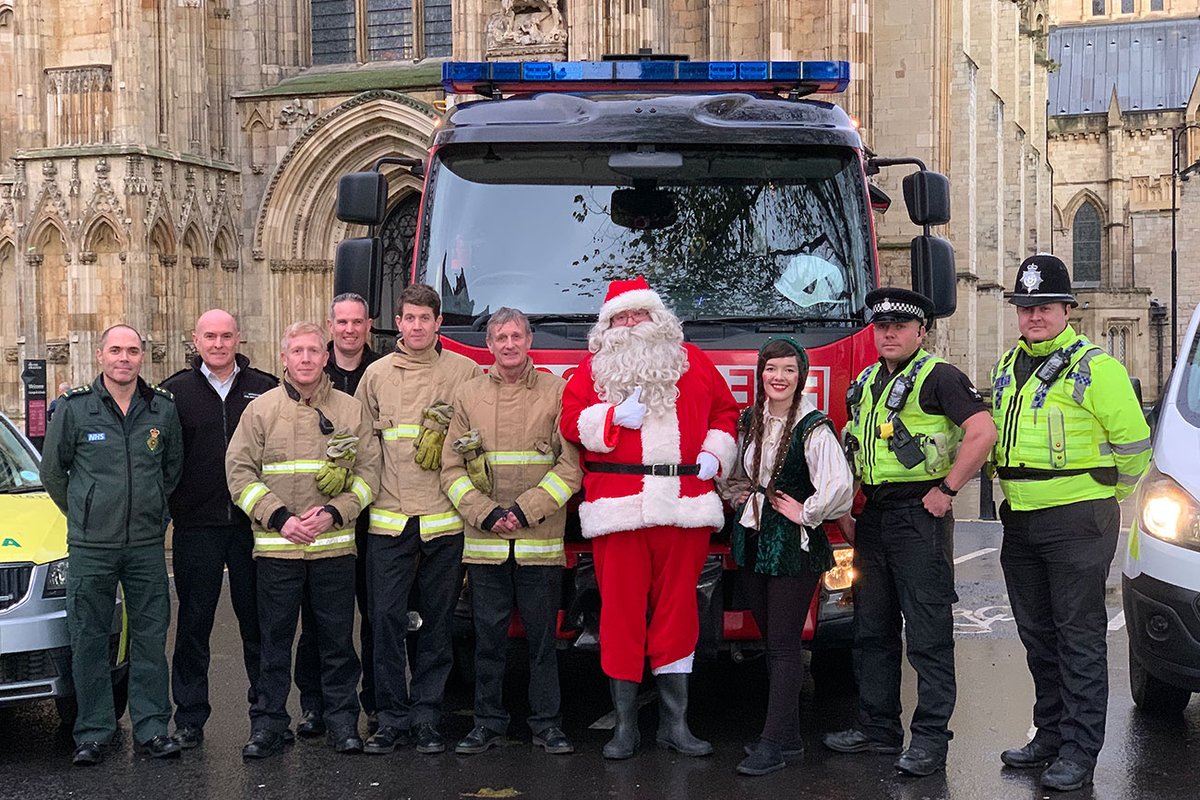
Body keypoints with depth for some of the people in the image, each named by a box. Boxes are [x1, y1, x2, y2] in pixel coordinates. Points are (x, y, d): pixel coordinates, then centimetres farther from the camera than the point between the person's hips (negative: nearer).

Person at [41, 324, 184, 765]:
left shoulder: (163, 407, 3)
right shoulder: (74, 407, -3)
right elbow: (52, 471, 8)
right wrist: (83, 514, 10)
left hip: (147, 545, 2)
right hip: (90, 547, -1)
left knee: (151, 638, 4)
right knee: (89, 641, 3)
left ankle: (151, 728, 12)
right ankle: (93, 733, 12)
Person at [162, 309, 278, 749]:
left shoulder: (265, 390, 5)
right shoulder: (176, 392, 3)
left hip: (252, 525, 1)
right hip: (196, 527, 0)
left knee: (258, 621, 8)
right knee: (194, 623, 6)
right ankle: (189, 719, 15)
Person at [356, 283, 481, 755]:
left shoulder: (465, 372, 6)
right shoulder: (377, 375, 12)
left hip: (444, 520, -1)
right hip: (388, 519, 1)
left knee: (437, 623, 5)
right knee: (386, 618, -2)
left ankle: (427, 717, 13)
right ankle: (392, 718, 7)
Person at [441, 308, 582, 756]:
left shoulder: (556, 392, 3)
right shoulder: (468, 396, 9)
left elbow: (571, 467, -2)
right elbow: (452, 469, 6)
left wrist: (525, 510, -10)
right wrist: (486, 514, -7)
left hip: (540, 543, -1)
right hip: (483, 542, 2)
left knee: (542, 636, 4)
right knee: (488, 637, 6)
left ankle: (546, 724, 14)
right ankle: (488, 722, 17)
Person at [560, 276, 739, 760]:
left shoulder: (692, 362, 16)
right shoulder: (594, 367, 11)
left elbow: (725, 412, 20)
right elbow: (571, 421, 4)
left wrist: (715, 453, 5)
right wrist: (614, 417, -11)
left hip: (683, 508, 2)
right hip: (618, 509, -1)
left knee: (677, 609, 5)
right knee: (621, 611, -1)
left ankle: (674, 723, 13)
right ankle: (625, 726, 9)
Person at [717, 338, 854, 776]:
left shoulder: (812, 428, -14)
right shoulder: (749, 421, 8)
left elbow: (839, 485, -26)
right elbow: (732, 472, 26)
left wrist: (806, 513, -14)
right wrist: (737, 494, 9)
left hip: (794, 546, -7)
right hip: (752, 541, 7)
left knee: (784, 643, -5)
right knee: (771, 641, 12)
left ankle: (775, 743, -4)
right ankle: (788, 735, 21)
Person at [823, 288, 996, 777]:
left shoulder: (937, 377, -7)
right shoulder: (865, 383, 16)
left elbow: (982, 433, -18)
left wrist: (947, 489, -18)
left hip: (919, 515, -8)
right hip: (873, 515, 8)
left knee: (927, 631, -5)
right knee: (873, 627, 13)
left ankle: (930, 738, -1)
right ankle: (878, 728, 22)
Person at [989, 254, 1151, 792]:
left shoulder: (1094, 368, -9)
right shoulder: (1007, 369, 13)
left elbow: (1133, 443, -5)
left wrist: (1104, 497, 4)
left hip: (1076, 520, -7)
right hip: (1019, 522, 7)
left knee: (1078, 637, -3)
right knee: (1037, 635, 14)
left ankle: (1080, 752, 2)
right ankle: (1050, 734, 25)